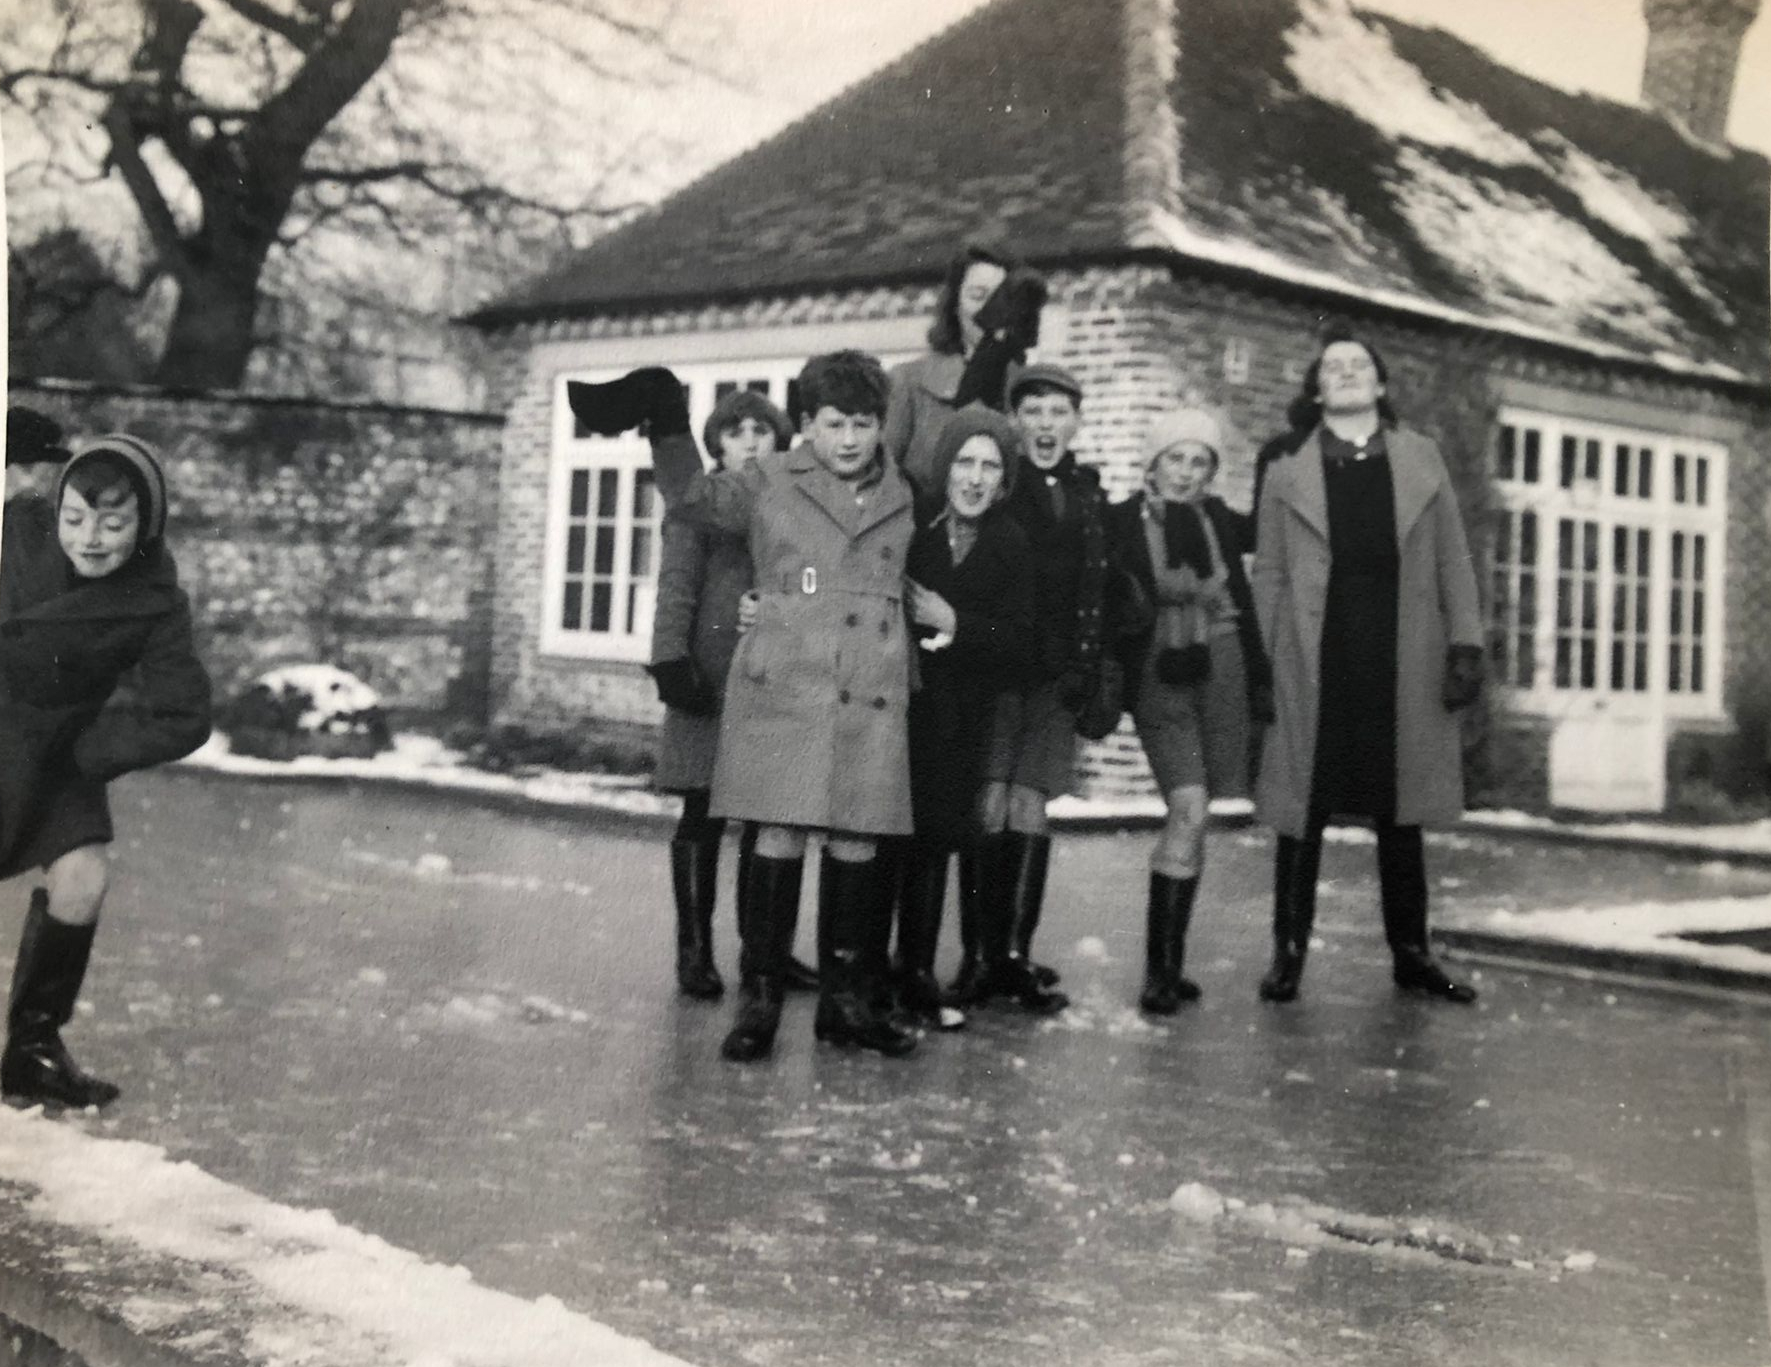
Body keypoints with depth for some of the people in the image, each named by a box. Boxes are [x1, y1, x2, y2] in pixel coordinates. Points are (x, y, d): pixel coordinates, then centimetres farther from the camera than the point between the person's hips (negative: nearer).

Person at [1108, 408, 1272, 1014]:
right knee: (1189, 810, -17)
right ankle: (1159, 969, -13)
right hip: (1159, 683, -4)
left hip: (1221, 675, 4)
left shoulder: (1219, 521, 7)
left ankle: (1169, 963, 16)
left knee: (1190, 819, 7)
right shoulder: (1122, 521, -5)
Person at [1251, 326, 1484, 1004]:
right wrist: (1258, 668, -1)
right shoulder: (1287, 470, 6)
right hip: (1314, 667, -1)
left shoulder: (1421, 459, 11)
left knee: (1401, 815, 9)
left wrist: (1465, 645, -1)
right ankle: (1289, 952, 11)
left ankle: (1411, 954, 18)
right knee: (1303, 813, 2)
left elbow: (1452, 561, 8)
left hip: (1403, 668, 2)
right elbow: (1268, 575, 6)